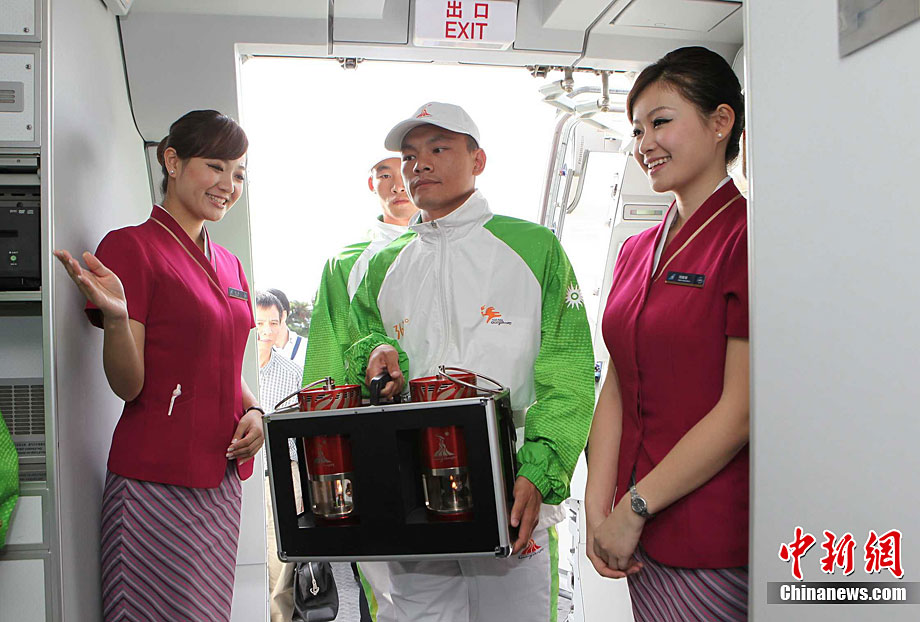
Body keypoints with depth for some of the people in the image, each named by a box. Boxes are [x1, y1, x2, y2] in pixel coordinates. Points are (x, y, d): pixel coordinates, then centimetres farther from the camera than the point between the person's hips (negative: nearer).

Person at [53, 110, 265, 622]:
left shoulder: (229, 264, 12)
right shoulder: (131, 246, -9)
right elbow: (129, 386, -12)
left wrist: (254, 411, 1)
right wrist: (115, 316, -29)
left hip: (222, 478, 7)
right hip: (156, 479, -7)